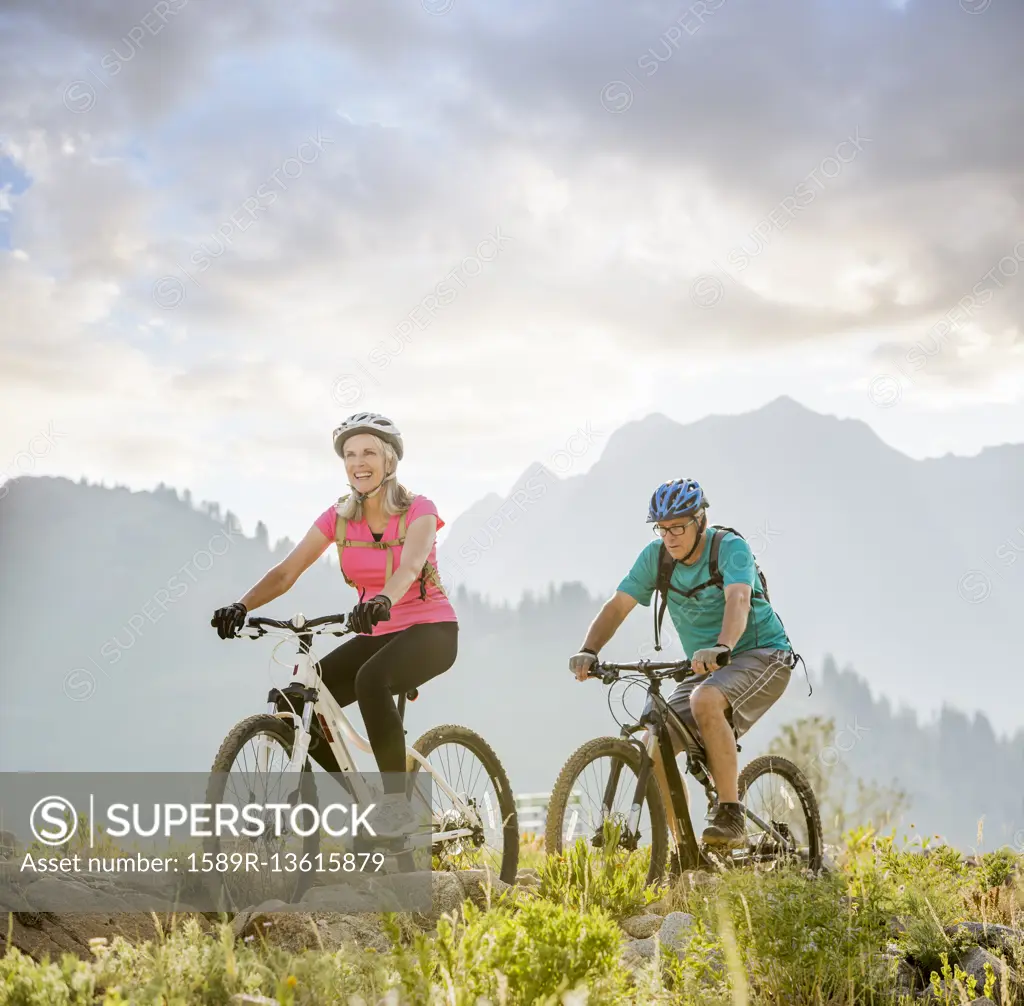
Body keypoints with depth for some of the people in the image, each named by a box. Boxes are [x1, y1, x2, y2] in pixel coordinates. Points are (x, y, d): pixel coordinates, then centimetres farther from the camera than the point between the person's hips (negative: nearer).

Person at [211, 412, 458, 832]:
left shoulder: (418, 511, -12)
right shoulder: (339, 517, 0)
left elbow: (410, 565, -33)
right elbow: (286, 571, -10)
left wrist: (383, 600, -55)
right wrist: (241, 606, -28)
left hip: (431, 631, -6)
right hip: (378, 634, 6)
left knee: (371, 678, -37)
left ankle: (396, 804, -26)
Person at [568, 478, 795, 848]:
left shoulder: (730, 548, -18)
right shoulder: (656, 556, -3)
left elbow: (738, 601, -36)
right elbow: (618, 606, -8)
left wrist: (721, 648, -55)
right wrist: (589, 651, -25)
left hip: (761, 654, -6)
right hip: (706, 668, 6)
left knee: (705, 701, -37)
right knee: (655, 748, -11)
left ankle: (730, 816, -29)